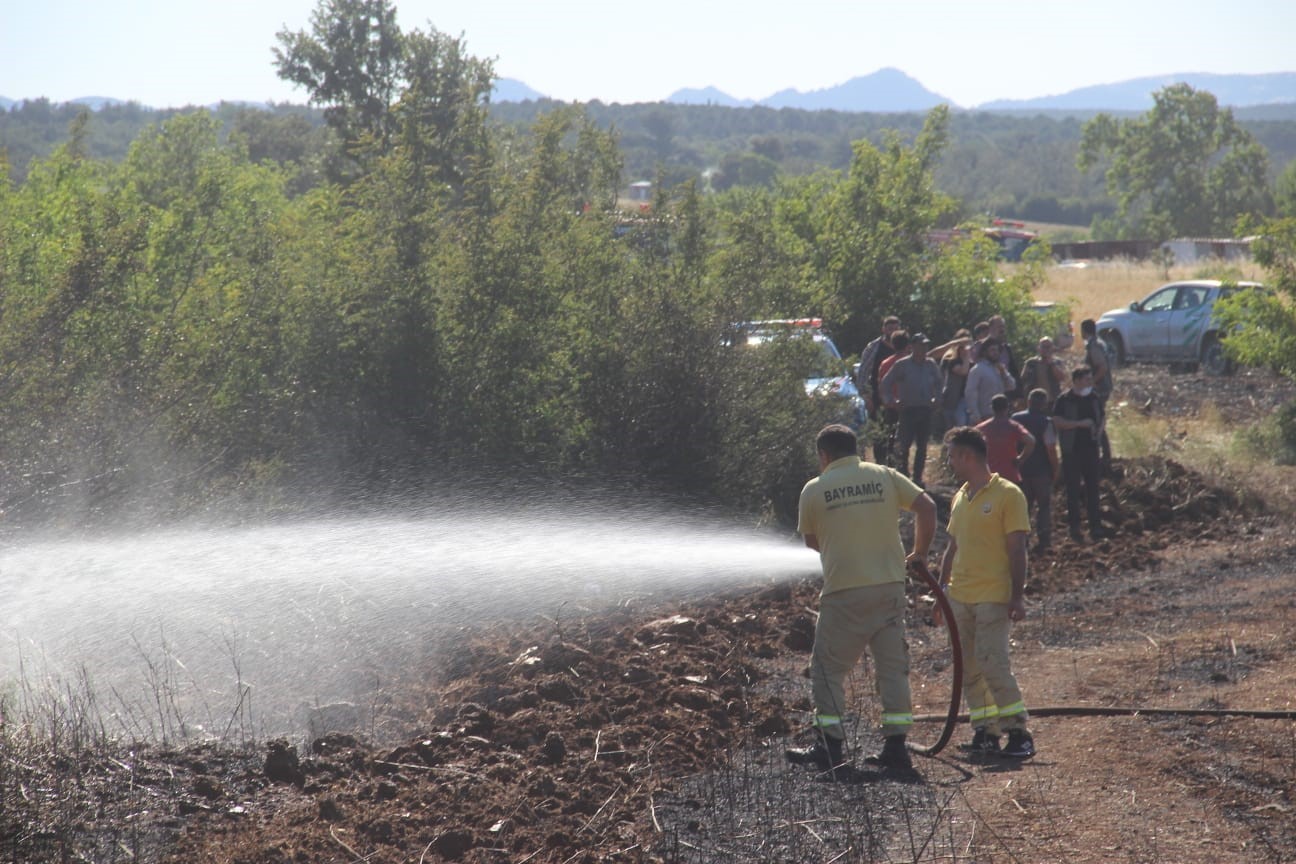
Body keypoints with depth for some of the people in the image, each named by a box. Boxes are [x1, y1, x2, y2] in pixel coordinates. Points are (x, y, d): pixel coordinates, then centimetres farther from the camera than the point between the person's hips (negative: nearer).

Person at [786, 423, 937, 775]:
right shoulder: (885, 476, 5)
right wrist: (919, 553, 11)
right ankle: (896, 746, 8)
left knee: (828, 667, 8)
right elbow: (927, 506, -1)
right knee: (893, 666, 9)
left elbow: (811, 539, 12)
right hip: (890, 585, 3)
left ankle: (829, 746, 6)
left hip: (843, 591, -3)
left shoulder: (815, 489, 1)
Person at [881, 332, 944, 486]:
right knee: (904, 444, -9)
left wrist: (936, 399, 10)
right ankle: (903, 473, 1)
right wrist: (892, 401, -3)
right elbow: (886, 383, 2)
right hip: (908, 409, -4)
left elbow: (939, 383, 22)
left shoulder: (931, 364, 7)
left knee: (922, 446, 6)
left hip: (926, 410, 4)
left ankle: (917, 477, 12)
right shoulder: (902, 364, -4)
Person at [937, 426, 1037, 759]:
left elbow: (1017, 549, -9)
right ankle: (985, 732, 12)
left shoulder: (1007, 495, -7)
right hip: (960, 598, 7)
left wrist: (1018, 597, -13)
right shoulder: (960, 498, 14)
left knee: (993, 665, -14)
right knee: (969, 669, 6)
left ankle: (1019, 733, -7)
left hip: (993, 598, -7)